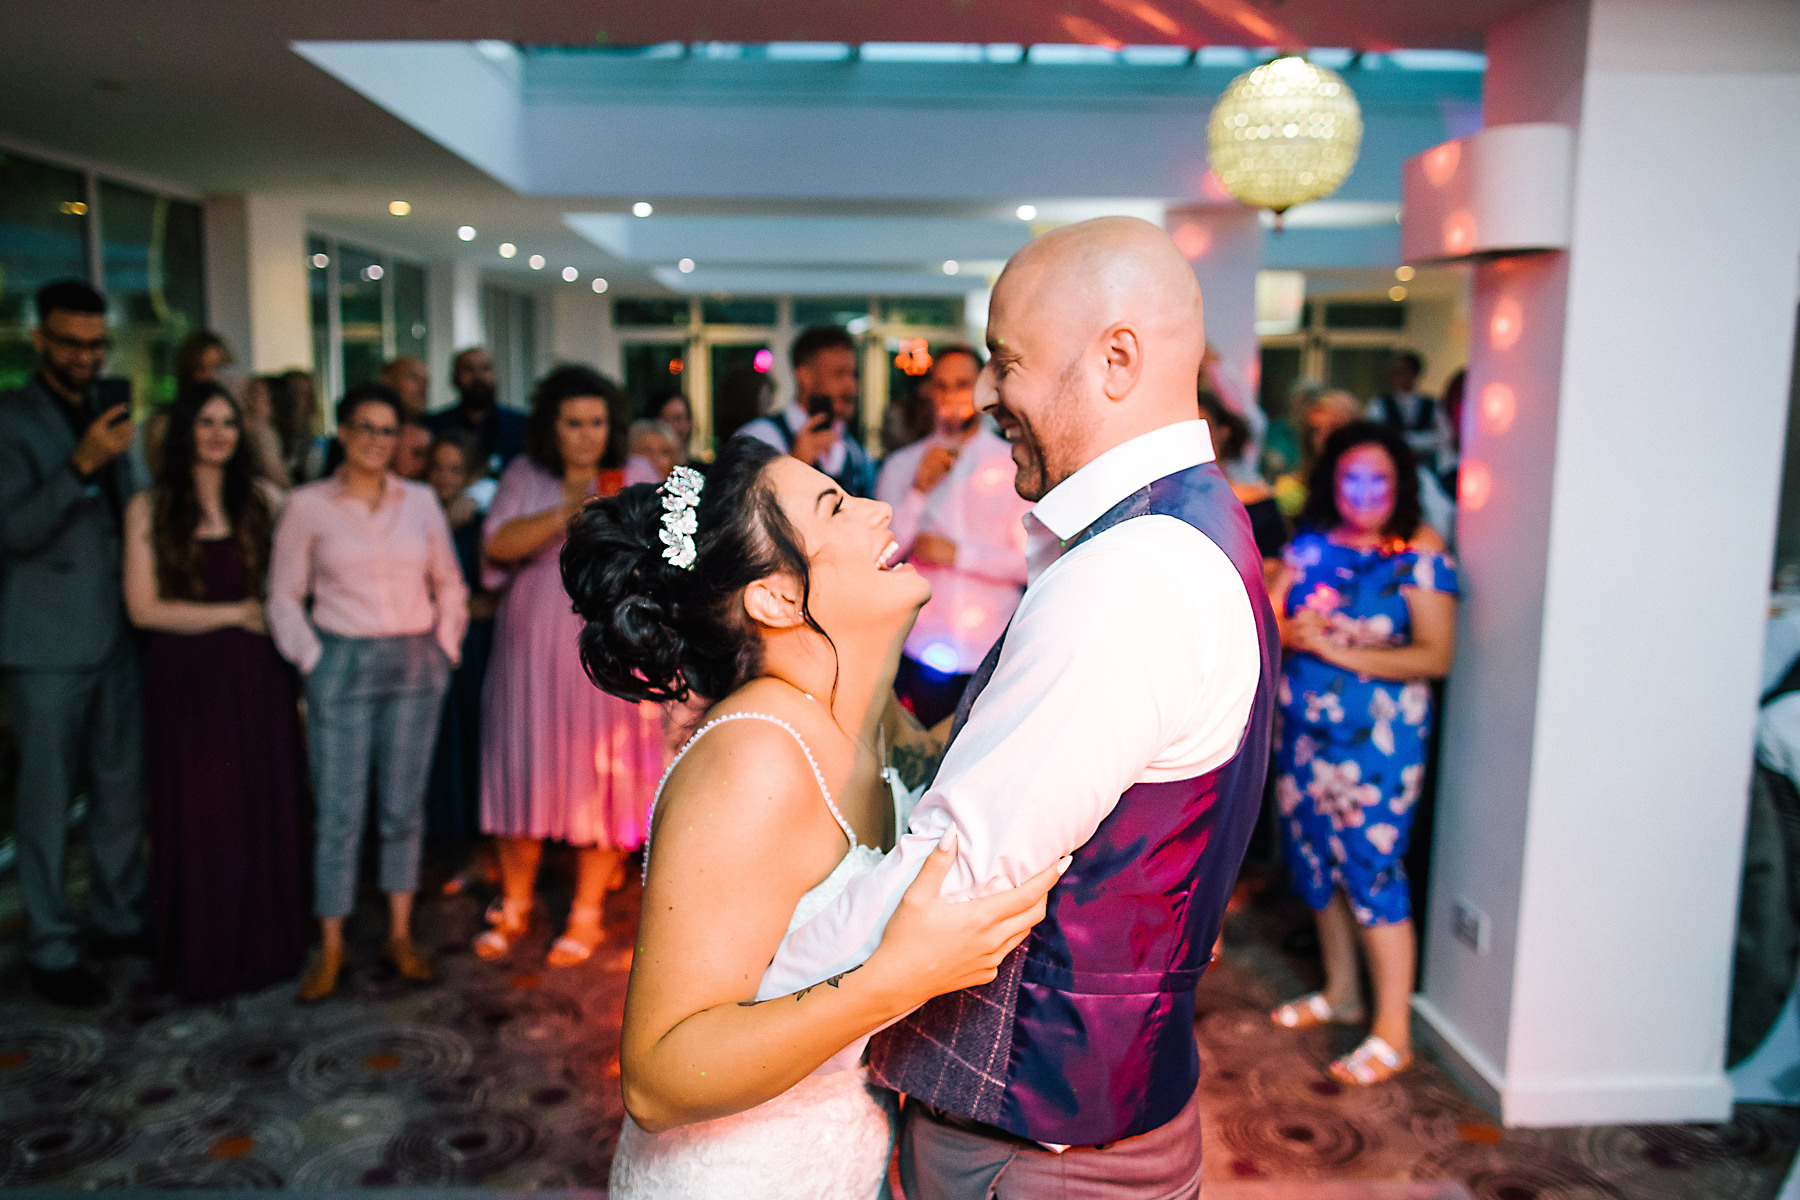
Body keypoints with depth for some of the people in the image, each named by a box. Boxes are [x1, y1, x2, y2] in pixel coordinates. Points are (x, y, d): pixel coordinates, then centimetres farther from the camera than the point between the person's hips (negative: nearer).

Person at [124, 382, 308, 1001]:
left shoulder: (264, 498, 5)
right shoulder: (149, 509, 0)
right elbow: (144, 608, -4)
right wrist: (237, 613, -7)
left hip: (259, 677, 1)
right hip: (187, 678, -1)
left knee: (267, 807, 6)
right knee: (198, 816, 6)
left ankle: (266, 944, 23)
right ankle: (204, 957, 22)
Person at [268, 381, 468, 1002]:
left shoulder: (420, 501, 6)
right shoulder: (308, 504, 0)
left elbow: (449, 584, 13)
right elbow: (284, 595, 4)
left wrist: (446, 649, 5)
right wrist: (310, 659, -4)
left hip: (415, 665, 2)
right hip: (342, 665, -2)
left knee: (404, 805, 8)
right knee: (338, 811, 0)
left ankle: (400, 934, 19)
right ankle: (330, 946, 12)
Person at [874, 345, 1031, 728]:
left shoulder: (1016, 464, 4)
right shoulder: (901, 465, 9)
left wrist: (959, 554, -8)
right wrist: (919, 489, -7)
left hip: (994, 653, -1)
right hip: (922, 651, 1)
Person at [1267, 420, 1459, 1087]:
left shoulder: (1418, 554, -8)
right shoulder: (1311, 545, 7)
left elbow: (1436, 655, -14)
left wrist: (1342, 650, -18)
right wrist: (1293, 632, -15)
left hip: (1378, 737, -6)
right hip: (1304, 727, 6)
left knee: (1370, 868, -6)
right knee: (1315, 862, 14)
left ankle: (1393, 1034, 7)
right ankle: (1340, 993, 34)